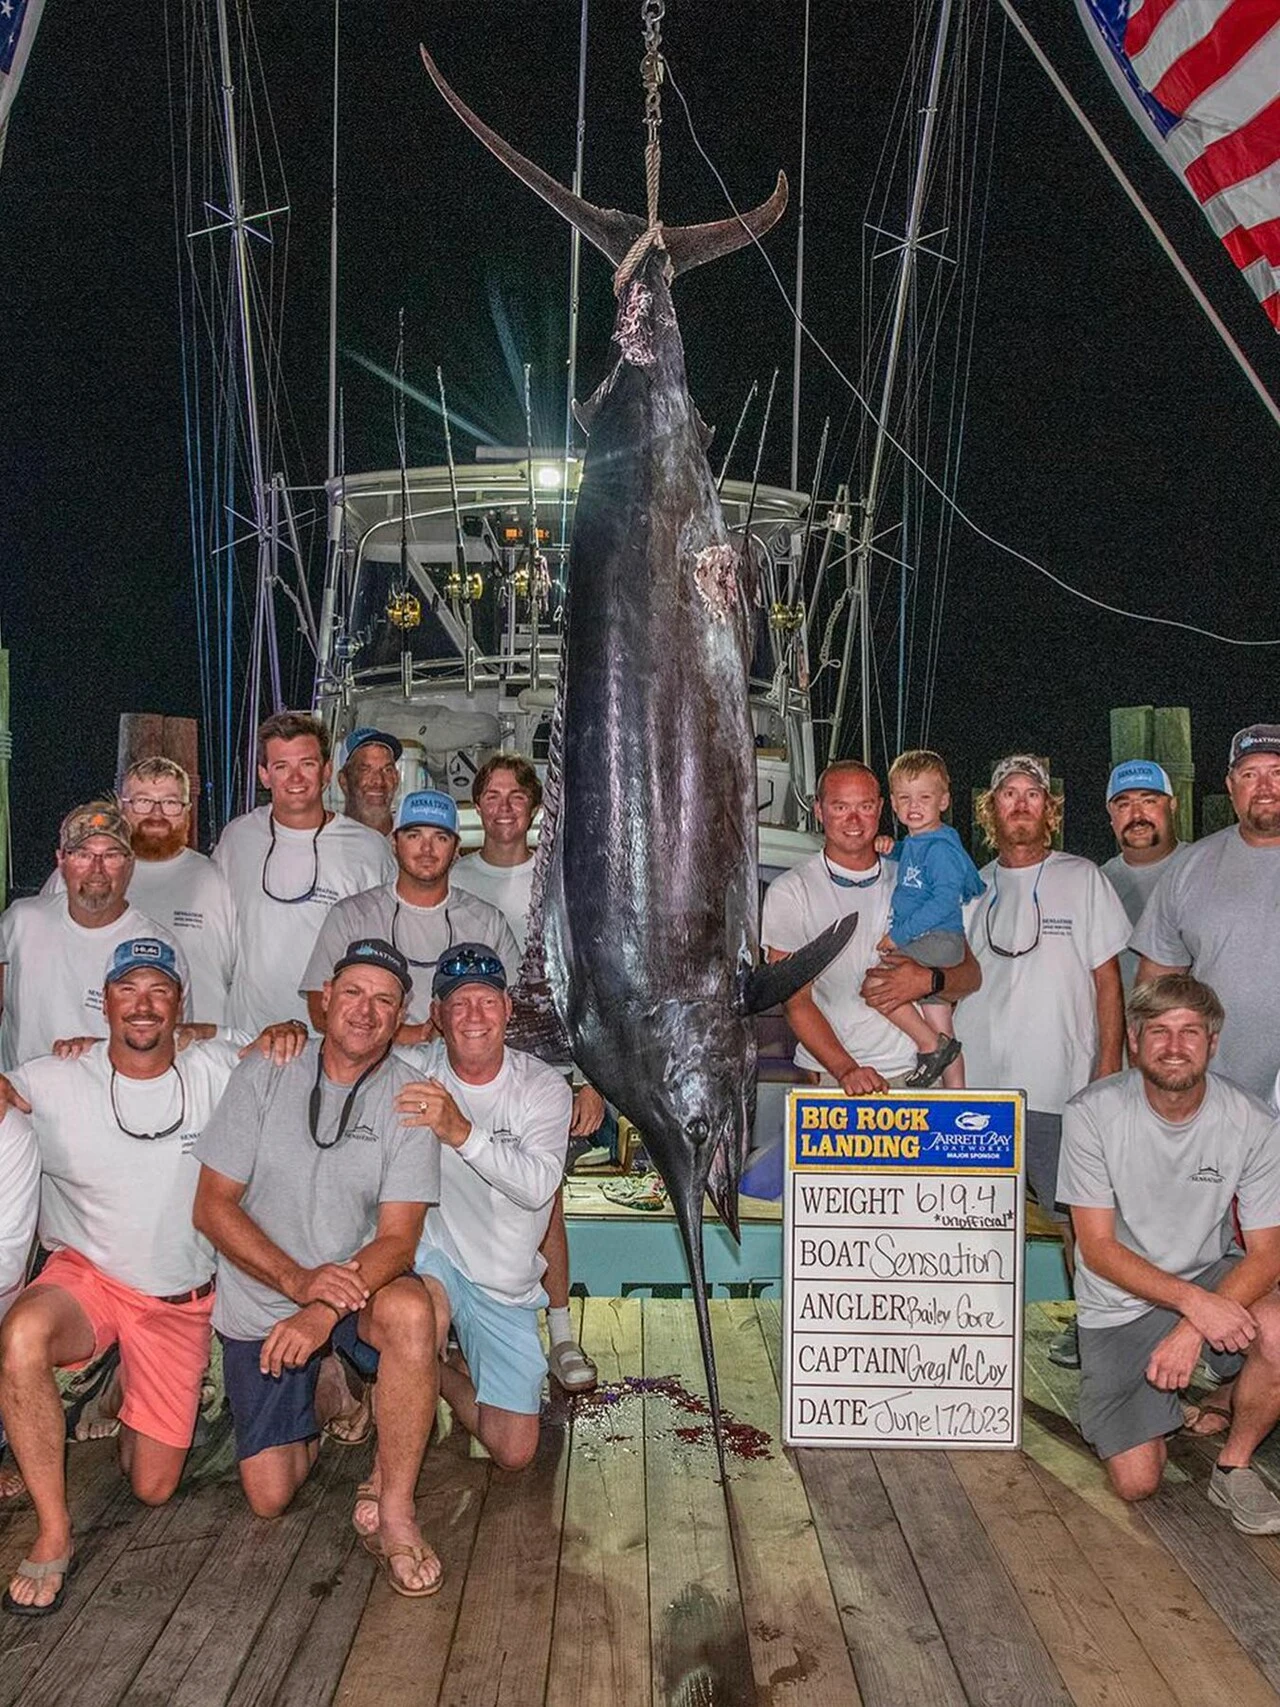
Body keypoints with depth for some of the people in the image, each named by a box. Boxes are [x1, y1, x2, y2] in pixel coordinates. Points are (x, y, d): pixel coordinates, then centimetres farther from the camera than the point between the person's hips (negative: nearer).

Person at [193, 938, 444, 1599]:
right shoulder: (264, 1076, -9)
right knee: (269, 1497, -4)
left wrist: (325, 1311, -32)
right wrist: (298, 1280, -23)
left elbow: (397, 1239, -14)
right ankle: (323, 1390, 27)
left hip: (359, 1281, 0)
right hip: (260, 1301, 1)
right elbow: (212, 1206, -9)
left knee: (410, 1310, -36)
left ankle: (390, 1509, -20)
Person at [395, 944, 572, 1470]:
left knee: (513, 1452, 2)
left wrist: (462, 1132, -40)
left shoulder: (544, 1087, -11)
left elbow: (538, 1186, -26)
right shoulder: (413, 1069, -9)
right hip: (429, 1253, -1)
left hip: (505, 1286, 2)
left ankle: (445, 1375, 33)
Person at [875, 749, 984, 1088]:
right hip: (929, 946, 10)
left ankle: (931, 1045, -9)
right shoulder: (911, 845, 14)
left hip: (940, 940, -10)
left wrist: (899, 935, -19)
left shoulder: (940, 847, -13)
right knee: (941, 1029, 11)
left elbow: (945, 900, -22)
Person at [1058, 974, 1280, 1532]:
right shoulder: (1092, 1113, -18)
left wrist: (1192, 1329, -26)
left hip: (1212, 1277, 1)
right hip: (1119, 1302, -1)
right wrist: (1193, 1301, -30)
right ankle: (1156, 1402, 30)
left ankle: (1234, 1466, -3)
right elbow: (1098, 1249, -16)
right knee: (1136, 1482, -6)